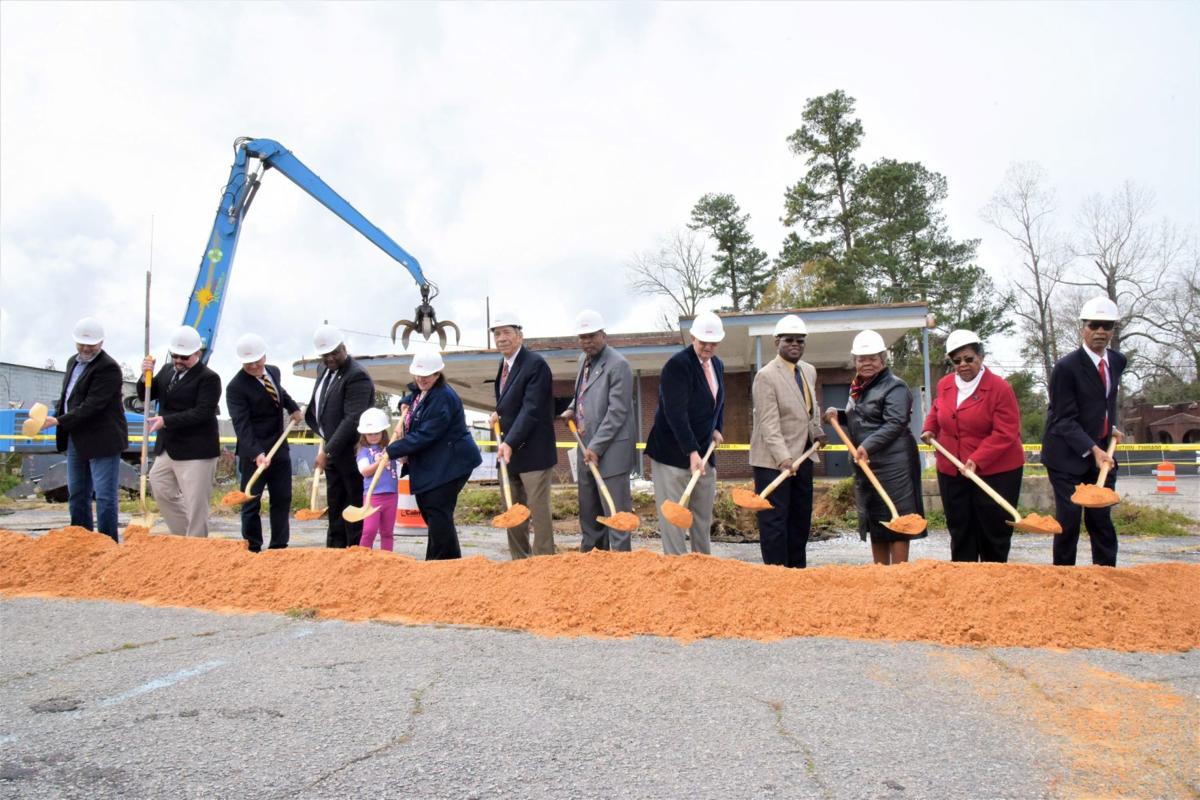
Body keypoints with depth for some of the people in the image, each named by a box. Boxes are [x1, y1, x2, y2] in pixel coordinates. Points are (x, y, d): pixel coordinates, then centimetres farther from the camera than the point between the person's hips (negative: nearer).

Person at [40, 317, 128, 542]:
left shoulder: (108, 368, -15)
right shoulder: (73, 362, 14)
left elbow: (92, 405, -22)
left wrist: (59, 421, -24)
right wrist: (57, 413, 8)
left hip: (102, 441, -9)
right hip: (77, 441, 9)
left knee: (104, 496, -5)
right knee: (77, 495, 16)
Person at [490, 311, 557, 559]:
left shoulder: (535, 364, -16)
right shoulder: (504, 364, 12)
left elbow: (531, 409, -23)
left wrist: (510, 442, -30)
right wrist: (499, 413, 8)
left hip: (532, 452, -9)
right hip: (509, 451, 9)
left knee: (538, 511, -2)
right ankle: (519, 560, 27)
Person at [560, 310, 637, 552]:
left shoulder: (618, 364, -14)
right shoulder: (584, 360, 12)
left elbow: (617, 411, -18)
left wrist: (596, 447, -19)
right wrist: (572, 409, 7)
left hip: (610, 450, -9)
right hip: (587, 448, 9)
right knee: (588, 509, 17)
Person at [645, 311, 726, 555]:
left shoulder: (717, 365, 9)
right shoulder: (677, 365, -16)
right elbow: (676, 414, -24)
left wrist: (717, 429, 10)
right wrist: (692, 452, -29)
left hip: (703, 451, 8)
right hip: (673, 452, -7)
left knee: (704, 517, 13)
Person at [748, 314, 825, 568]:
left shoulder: (809, 371, 11)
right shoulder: (766, 376, -14)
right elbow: (769, 423, -21)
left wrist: (817, 431, 12)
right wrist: (783, 457, -30)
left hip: (802, 456, 8)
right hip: (773, 460, -8)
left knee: (801, 518, 14)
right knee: (774, 519, -5)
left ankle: (797, 569, 24)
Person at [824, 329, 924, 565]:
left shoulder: (894, 387, -10)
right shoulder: (858, 388, 16)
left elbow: (894, 424, -21)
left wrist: (868, 445, -31)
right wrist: (839, 415, 10)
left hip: (892, 464, -9)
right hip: (865, 465, 9)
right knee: (874, 522, 14)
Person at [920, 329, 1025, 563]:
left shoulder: (1000, 388, -14)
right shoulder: (944, 385, 4)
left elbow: (1005, 434, -18)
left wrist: (977, 460, -26)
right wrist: (929, 429, 9)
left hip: (995, 471, -5)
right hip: (951, 471, 5)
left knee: (993, 532, 5)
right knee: (960, 530, 10)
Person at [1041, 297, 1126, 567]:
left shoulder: (1118, 361, 7)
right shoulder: (1066, 367, -14)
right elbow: (1064, 420, -16)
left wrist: (1112, 427, 12)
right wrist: (1093, 450, -25)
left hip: (1102, 452, 6)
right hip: (1068, 454, -6)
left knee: (1101, 519, 7)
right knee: (1069, 519, -4)